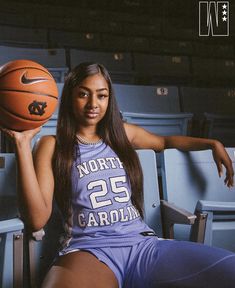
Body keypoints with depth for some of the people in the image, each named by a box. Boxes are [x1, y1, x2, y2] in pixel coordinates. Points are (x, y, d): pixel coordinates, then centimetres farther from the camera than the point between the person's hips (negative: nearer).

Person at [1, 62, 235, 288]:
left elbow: (165, 141, 38)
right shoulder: (52, 146, 7)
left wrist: (213, 144, 24)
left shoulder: (123, 134, 18)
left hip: (143, 243, 4)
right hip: (88, 250, -4)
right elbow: (37, 219, -5)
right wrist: (23, 143, -8)